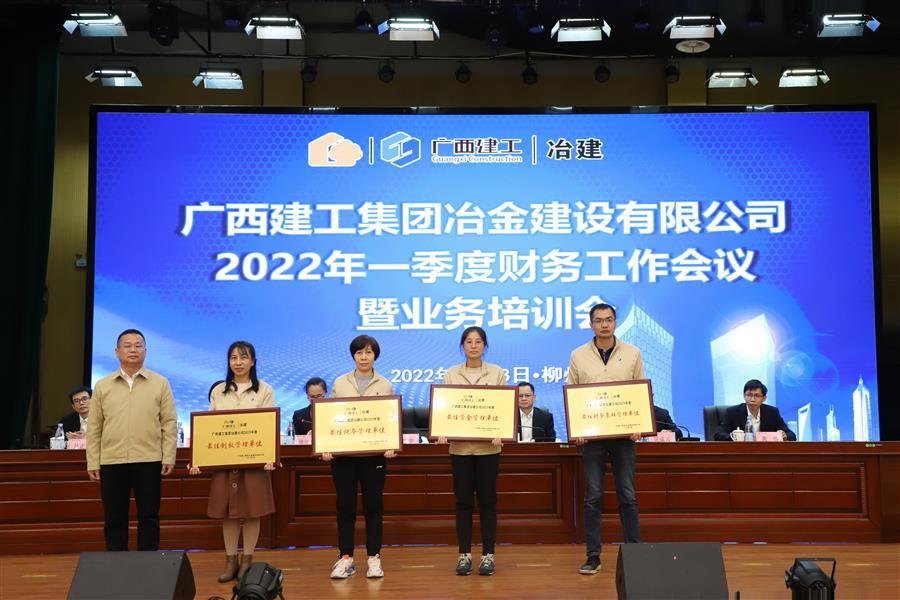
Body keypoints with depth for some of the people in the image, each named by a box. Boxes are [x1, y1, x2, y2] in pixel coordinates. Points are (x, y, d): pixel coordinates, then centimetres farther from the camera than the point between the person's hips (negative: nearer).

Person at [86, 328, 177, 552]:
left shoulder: (160, 383, 4)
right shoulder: (102, 386, 9)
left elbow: (169, 423, 2)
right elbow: (94, 428, 8)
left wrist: (169, 457, -5)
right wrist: (92, 462, 3)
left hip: (148, 461, -1)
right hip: (111, 461, 2)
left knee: (149, 518, 3)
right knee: (114, 519, 7)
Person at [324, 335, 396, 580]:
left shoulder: (385, 385, 6)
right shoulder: (339, 383, 7)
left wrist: (391, 446, -11)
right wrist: (326, 447, -6)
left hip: (374, 453, -1)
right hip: (343, 453, 1)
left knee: (373, 505, 4)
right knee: (345, 505, 4)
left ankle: (374, 558, 12)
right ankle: (345, 558, 12)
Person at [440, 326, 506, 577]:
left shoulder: (497, 373, 5)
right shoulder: (451, 374, 6)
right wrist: (442, 432, -15)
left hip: (488, 446, -1)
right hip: (460, 446, 1)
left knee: (487, 499, 3)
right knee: (463, 500, 4)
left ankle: (488, 554, 11)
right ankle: (464, 554, 13)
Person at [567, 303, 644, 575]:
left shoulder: (632, 353, 5)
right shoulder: (578, 356, 4)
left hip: (623, 434, 0)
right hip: (591, 435, 0)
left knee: (627, 496, 3)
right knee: (593, 497, 2)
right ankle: (593, 556, 9)